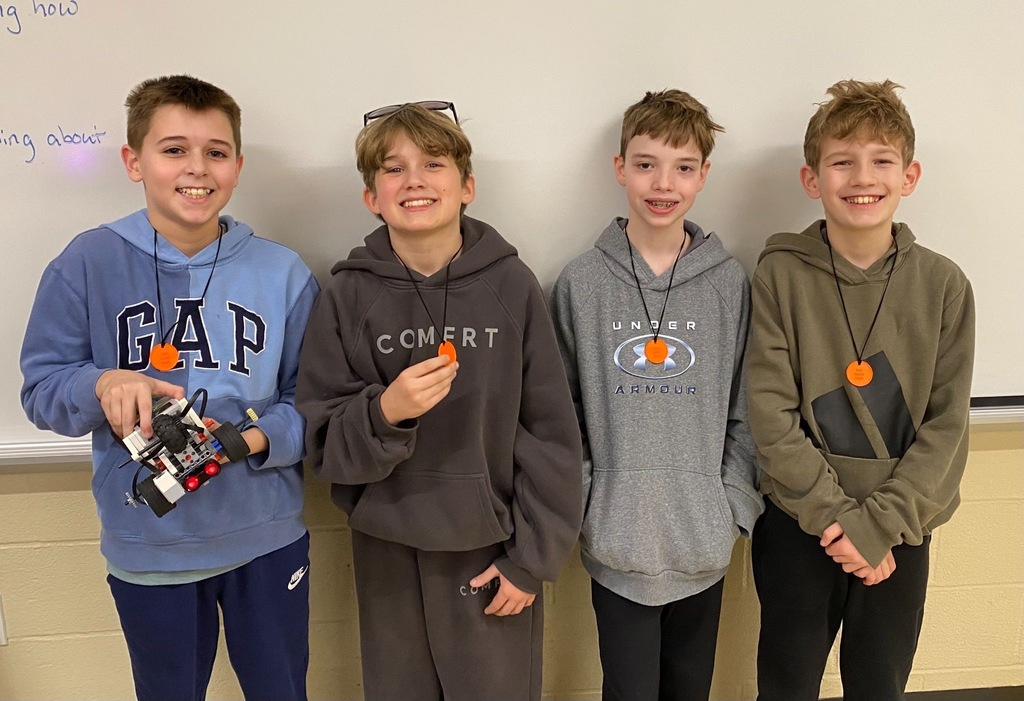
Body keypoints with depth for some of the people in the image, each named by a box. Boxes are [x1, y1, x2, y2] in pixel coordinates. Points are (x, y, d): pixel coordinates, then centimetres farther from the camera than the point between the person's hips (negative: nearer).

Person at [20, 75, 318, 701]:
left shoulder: (282, 272, -6)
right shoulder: (88, 263, -8)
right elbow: (41, 390, -3)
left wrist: (255, 439, -21)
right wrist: (101, 385, -24)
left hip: (267, 538, 1)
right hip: (146, 547, 0)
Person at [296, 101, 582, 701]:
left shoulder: (512, 285, -7)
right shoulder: (348, 296, -5)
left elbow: (551, 435, -4)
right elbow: (324, 444, -3)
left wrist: (532, 558, -4)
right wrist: (384, 413, -23)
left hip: (494, 550, -1)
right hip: (390, 555, 1)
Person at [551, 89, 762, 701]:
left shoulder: (731, 283, 0)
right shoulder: (582, 283, -3)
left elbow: (746, 410, 4)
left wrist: (736, 503, -2)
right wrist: (578, 502, -5)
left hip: (705, 542, 2)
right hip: (618, 541, -1)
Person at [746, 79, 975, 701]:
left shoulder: (944, 285, -4)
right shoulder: (781, 275, -9)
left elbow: (946, 426, -5)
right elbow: (773, 418, -12)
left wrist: (879, 525, -13)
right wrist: (837, 516, -15)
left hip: (901, 532, 2)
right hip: (798, 526, -1)